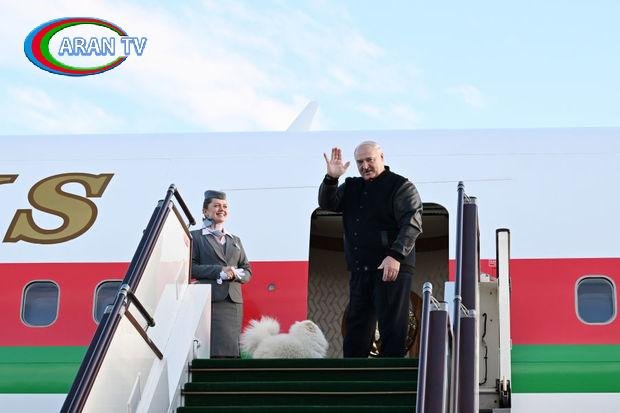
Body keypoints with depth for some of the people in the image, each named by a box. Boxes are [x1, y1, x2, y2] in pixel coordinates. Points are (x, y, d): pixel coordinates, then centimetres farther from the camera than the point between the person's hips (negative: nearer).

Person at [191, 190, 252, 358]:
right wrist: (220, 271, -12)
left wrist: (236, 273, -3)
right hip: (210, 301, -5)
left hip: (234, 301, 5)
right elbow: (190, 267, -4)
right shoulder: (195, 237, 9)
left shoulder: (235, 240, 25)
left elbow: (247, 271, 20)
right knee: (217, 350, -16)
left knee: (232, 349, -2)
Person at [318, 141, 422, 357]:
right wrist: (331, 178, -8)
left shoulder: (400, 186, -1)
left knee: (392, 327, -8)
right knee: (356, 328, 9)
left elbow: (412, 224, -12)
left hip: (391, 269, -7)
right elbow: (327, 203, 10)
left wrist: (395, 255, -25)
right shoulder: (352, 187, 20)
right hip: (359, 271, 7)